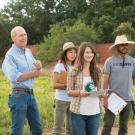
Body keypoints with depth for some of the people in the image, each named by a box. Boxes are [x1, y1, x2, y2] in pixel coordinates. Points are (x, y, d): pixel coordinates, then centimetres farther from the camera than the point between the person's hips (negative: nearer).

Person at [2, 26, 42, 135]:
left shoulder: (28, 51, 11)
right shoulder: (10, 55, -11)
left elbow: (38, 73, 10)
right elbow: (14, 77, -22)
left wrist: (39, 67, -15)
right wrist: (33, 73, -10)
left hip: (31, 94, 7)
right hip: (19, 95, -7)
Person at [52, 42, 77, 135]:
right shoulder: (59, 66, -7)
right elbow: (55, 85, -12)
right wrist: (67, 85, -23)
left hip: (73, 100, 5)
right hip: (61, 100, -5)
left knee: (71, 127, 12)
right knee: (58, 127, 1)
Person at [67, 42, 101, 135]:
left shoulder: (97, 71, 5)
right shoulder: (74, 72, -5)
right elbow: (69, 91, -3)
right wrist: (80, 92, -21)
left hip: (94, 112, 3)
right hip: (78, 112, -3)